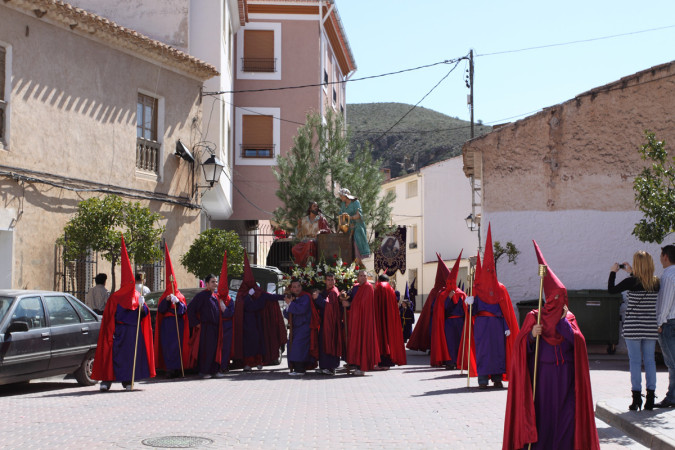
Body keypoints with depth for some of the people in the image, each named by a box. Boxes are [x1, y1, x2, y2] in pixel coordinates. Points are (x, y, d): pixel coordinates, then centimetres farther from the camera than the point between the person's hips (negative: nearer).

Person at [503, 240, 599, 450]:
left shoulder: (569, 318, 7)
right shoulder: (534, 317, 0)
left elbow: (577, 340, -7)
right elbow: (521, 345, -3)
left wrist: (563, 320, -10)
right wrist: (532, 335, -21)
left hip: (565, 375, 2)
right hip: (542, 373, -2)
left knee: (566, 413, -3)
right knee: (542, 413, 0)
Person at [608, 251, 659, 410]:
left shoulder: (632, 282, -12)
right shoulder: (656, 283, 3)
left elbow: (611, 289, -1)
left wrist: (613, 272, 11)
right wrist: (631, 272, 29)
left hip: (633, 327, -4)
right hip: (651, 327, 4)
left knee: (635, 361, -1)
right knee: (650, 361, 8)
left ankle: (636, 398, -2)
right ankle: (650, 398, 10)